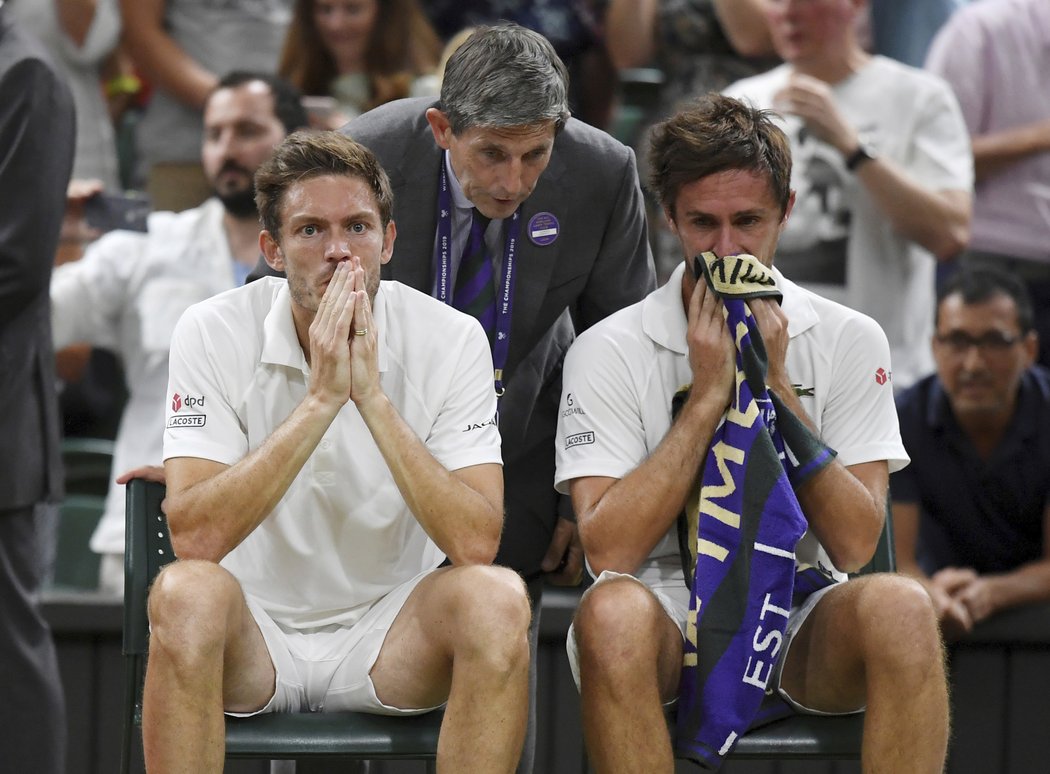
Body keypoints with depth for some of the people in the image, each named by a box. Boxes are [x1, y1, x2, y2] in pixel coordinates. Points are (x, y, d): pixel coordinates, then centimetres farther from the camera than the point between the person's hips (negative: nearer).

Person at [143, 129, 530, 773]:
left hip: (392, 633, 1)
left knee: (497, 598, -29)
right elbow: (194, 538, -22)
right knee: (185, 592, -33)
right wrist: (321, 399, -27)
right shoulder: (214, 334, -10)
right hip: (253, 632, -1)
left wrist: (372, 396, -25)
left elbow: (477, 544, -18)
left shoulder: (450, 340, -7)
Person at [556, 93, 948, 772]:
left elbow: (855, 544, -6)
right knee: (611, 610, -36)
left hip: (801, 624, 1)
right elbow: (608, 550, -13)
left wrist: (774, 384, -12)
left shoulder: (850, 342, 4)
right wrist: (710, 392, -14)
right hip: (668, 620, -1)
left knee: (898, 607, -32)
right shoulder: (609, 353, -1)